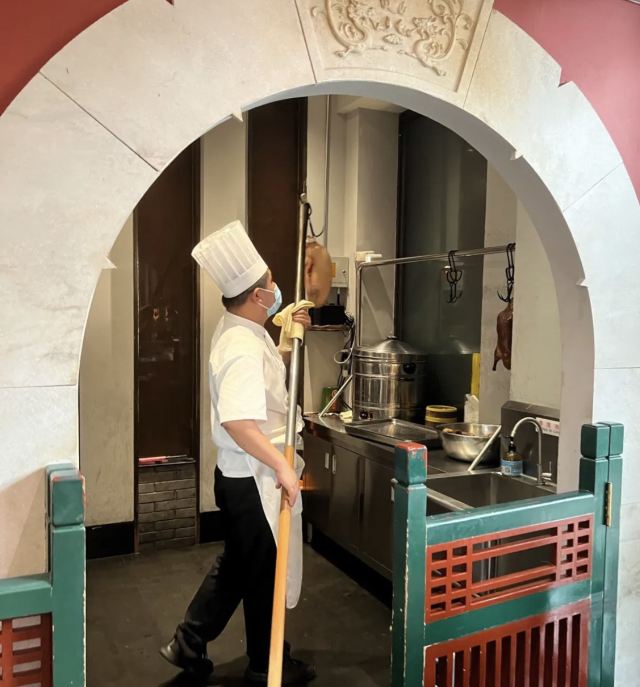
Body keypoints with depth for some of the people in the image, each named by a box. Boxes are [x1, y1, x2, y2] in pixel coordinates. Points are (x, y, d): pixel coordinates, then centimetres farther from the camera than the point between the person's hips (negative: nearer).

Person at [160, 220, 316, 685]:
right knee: (266, 573, 10)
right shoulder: (243, 346, -26)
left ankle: (189, 644, 37)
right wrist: (282, 466, -30)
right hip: (254, 480, -10)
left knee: (237, 563, 24)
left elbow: (264, 373, 22)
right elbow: (238, 421, -36)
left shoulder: (241, 330, 6)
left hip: (241, 475, 10)